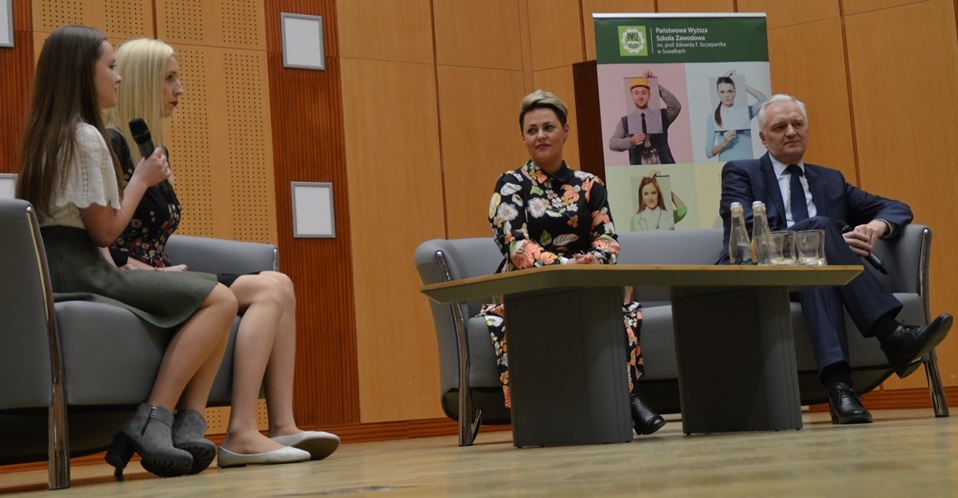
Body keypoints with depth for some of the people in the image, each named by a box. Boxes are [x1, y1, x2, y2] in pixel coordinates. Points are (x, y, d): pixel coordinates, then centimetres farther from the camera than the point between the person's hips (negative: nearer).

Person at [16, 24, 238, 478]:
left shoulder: (46, 135, 18)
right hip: (78, 274, -10)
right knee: (219, 300, -11)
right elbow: (104, 231, -13)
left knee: (205, 296, 10)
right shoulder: (86, 137, -11)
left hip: (56, 268, 10)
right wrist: (142, 179, 1)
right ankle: (151, 421, -14)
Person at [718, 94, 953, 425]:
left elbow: (898, 209, 24)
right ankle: (893, 338, -43)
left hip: (807, 277, 3)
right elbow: (749, 233, -5)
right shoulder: (740, 174, 14)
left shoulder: (830, 180, 28)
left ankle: (838, 384, -54)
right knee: (819, 226, -31)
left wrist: (878, 226, -4)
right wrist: (832, 240, -16)